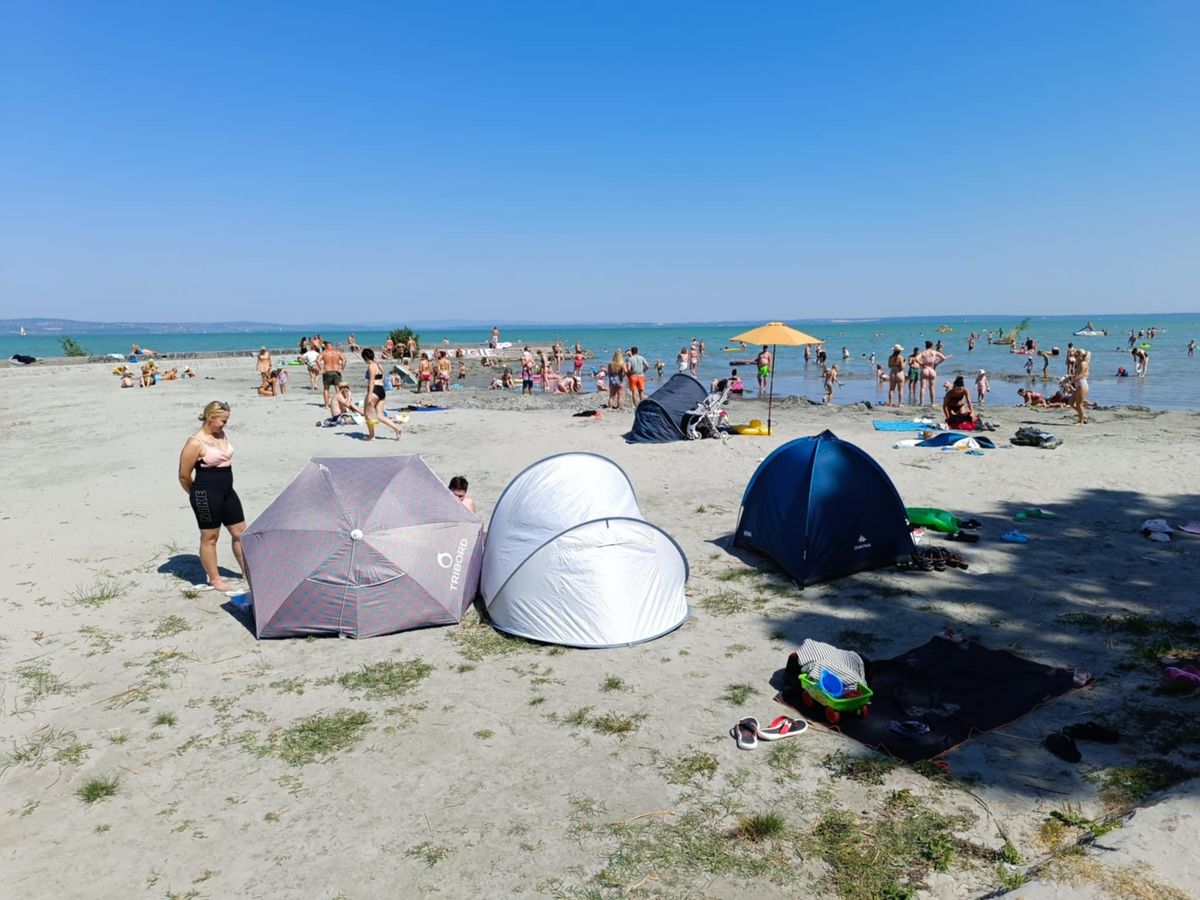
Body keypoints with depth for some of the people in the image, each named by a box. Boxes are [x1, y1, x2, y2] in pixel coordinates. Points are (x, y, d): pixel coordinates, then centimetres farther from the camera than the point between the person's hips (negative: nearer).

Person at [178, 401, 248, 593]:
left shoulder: (222, 435, 8)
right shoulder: (195, 443, -15)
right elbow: (184, 476, -11)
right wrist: (198, 494, 3)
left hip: (227, 491, 8)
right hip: (207, 495, -8)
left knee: (240, 532, 13)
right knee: (210, 537, 6)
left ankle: (248, 571, 25)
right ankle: (214, 579, 18)